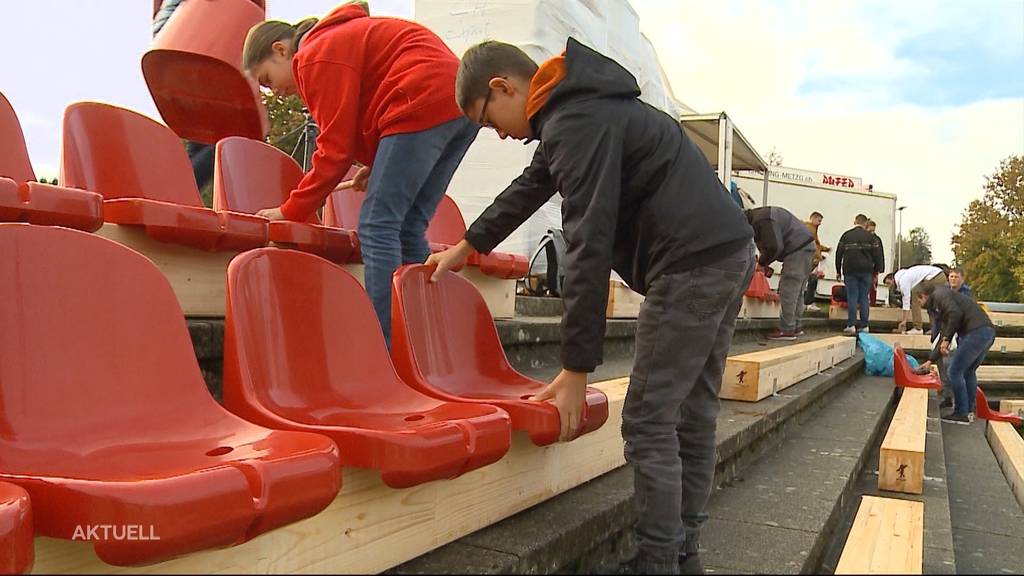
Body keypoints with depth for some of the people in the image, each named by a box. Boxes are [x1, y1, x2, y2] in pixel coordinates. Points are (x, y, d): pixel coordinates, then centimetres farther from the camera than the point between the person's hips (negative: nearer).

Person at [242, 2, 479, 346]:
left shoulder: (317, 56, -3)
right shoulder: (340, 39, 26)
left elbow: (335, 149, -8)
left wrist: (290, 212, 0)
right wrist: (379, 165, 11)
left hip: (425, 102, -10)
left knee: (377, 228, -9)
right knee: (407, 229, 10)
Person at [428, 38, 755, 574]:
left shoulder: (575, 123, -15)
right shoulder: (579, 107, 18)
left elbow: (589, 248, -20)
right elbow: (529, 187, 31)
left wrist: (576, 369, -16)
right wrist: (467, 245, 41)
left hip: (693, 265, -10)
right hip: (727, 254, 10)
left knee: (648, 423, -4)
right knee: (692, 418, 13)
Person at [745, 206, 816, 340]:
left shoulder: (762, 220, -19)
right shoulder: (760, 215, 15)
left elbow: (774, 247, -22)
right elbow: (770, 244, 17)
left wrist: (762, 263, -6)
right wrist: (764, 262, 3)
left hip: (798, 249, -11)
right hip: (806, 246, 11)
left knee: (788, 291, -10)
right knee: (796, 291, 14)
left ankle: (787, 330, -9)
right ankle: (795, 327, 20)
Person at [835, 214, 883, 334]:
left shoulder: (846, 235, 5)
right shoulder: (869, 236, 4)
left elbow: (839, 254, 5)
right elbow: (876, 255, 3)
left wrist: (838, 271, 12)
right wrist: (876, 270, 12)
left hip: (850, 270, 0)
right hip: (866, 270, 0)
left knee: (852, 297, 0)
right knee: (864, 298, 5)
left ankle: (851, 325, -6)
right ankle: (864, 325, 5)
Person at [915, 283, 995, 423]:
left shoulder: (939, 294, 3)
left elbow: (956, 314, -16)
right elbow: (944, 336, 33)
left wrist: (946, 339, -10)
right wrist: (930, 361, 35)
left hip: (976, 331, -10)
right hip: (988, 332, 10)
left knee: (954, 372, -2)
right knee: (968, 372, 22)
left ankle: (961, 413, 3)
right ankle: (969, 411, 27)